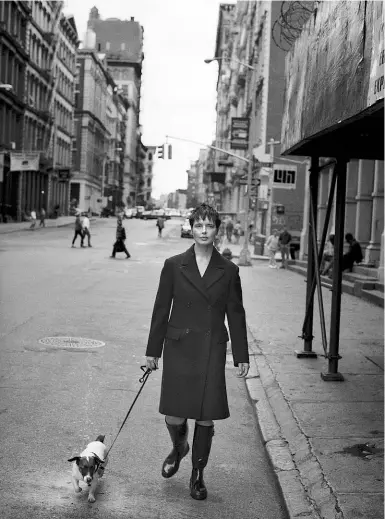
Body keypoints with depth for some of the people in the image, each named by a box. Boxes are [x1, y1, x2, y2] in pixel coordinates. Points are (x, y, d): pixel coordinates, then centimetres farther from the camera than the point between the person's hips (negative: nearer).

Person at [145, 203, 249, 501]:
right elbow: (161, 309, 4)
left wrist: (242, 356, 4)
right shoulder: (174, 266, 0)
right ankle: (179, 448, 36)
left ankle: (198, 475, 23)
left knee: (206, 417, 2)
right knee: (174, 415, 0)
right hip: (178, 348, 0)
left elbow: (236, 315, 6)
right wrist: (153, 350, 4)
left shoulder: (228, 271, 2)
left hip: (212, 350, 0)